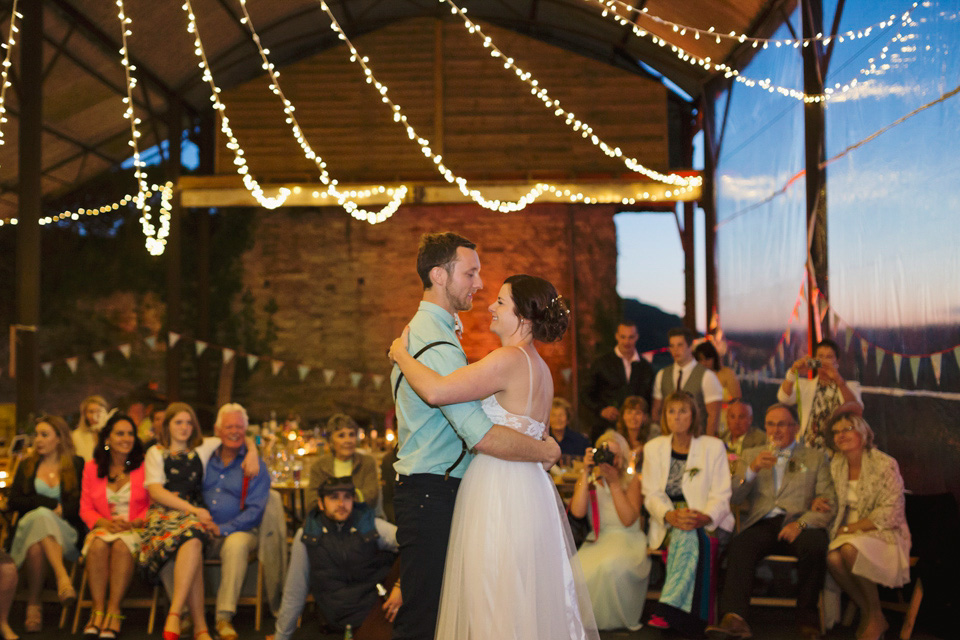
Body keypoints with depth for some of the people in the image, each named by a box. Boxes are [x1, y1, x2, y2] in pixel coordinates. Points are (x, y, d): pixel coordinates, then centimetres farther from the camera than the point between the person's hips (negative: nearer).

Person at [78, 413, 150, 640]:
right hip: (104, 528, 2)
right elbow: (86, 508, 9)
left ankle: (113, 611, -32)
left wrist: (134, 523, -14)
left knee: (122, 544, -35)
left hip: (136, 530, -2)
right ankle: (98, 610, -31)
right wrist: (107, 523, -10)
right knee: (98, 544, -32)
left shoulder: (144, 466, 4)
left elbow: (153, 505, 4)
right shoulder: (92, 468, 10)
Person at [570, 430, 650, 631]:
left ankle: (618, 620, -11)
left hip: (626, 540, -1)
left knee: (611, 565, -37)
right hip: (596, 541, 2)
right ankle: (589, 619, -7)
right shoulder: (588, 479, 12)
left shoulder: (632, 480, 8)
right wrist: (586, 473, -7)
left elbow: (628, 520, -7)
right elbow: (577, 512, -7)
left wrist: (614, 482, -12)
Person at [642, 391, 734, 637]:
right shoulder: (653, 448, 12)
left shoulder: (714, 447, 6)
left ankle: (669, 609, -42)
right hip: (668, 523, 1)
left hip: (708, 522, -1)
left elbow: (721, 496, -3)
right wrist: (671, 515, -20)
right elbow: (652, 494, 2)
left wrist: (704, 517, -25)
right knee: (686, 537, -34)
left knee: (691, 537, -35)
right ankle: (689, 617, -35)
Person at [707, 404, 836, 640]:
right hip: (762, 525, 1)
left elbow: (829, 503, 6)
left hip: (797, 524, -1)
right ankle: (733, 618, -43)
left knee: (815, 544, -35)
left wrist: (801, 523, -14)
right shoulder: (751, 456, 24)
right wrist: (753, 469, -7)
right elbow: (733, 498, 10)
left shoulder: (815, 457, 19)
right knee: (739, 546, -33)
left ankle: (807, 619, -18)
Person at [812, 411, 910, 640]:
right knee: (833, 558, -30)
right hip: (849, 534, 4)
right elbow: (837, 503, 21)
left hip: (884, 534, -4)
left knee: (850, 549, -35)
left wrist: (850, 528, -14)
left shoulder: (884, 465, -8)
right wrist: (820, 501, -3)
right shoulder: (836, 466, 8)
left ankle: (876, 618, -13)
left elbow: (889, 514, -13)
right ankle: (866, 613, -6)